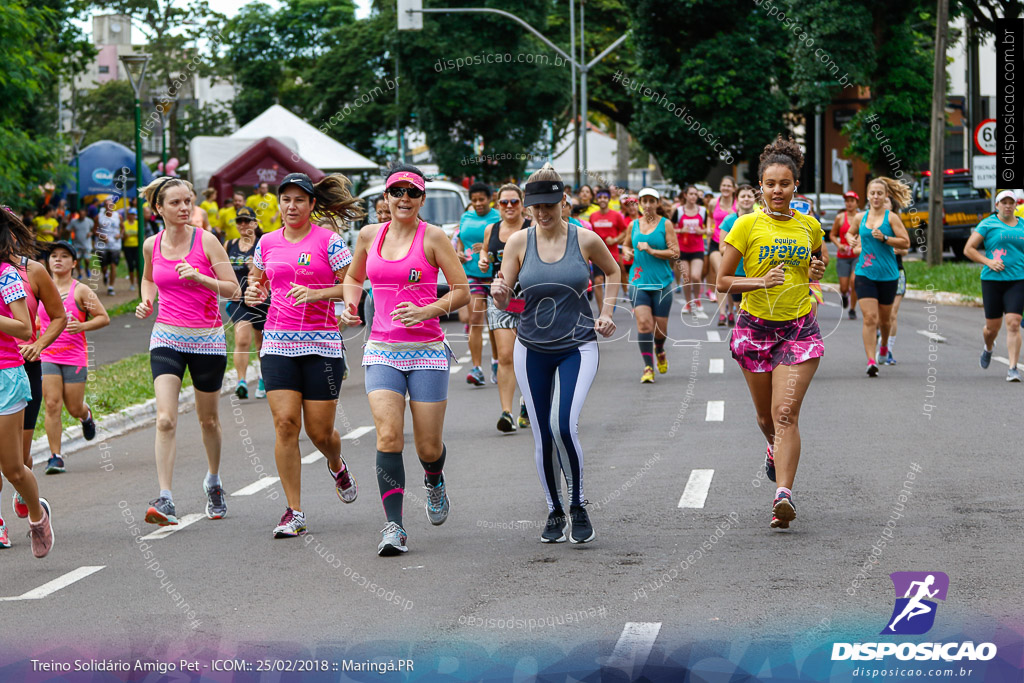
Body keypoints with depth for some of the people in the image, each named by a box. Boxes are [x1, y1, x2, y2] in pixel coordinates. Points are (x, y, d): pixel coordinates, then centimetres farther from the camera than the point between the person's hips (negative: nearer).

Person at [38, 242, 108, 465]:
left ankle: (86, 415, 43)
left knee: (74, 408, 4)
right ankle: (55, 456, -6)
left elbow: (104, 318, -4)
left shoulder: (81, 291, -4)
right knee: (52, 405, -11)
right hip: (48, 356, 2)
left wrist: (82, 326, -20)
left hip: (75, 357, -2)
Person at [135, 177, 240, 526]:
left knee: (208, 419, 13)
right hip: (166, 338, 1)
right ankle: (165, 500, -19)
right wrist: (146, 302, 5)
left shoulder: (206, 240, -7)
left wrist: (199, 277, -22)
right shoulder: (152, 245, 3)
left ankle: (213, 482, 39)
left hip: (207, 339, -1)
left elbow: (233, 289, -8)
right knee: (165, 419, -15)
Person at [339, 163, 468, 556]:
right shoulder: (370, 235, 7)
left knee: (428, 447, 3)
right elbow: (354, 277, 25)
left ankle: (434, 482, 40)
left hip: (427, 350, -2)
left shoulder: (433, 237, -4)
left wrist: (424, 311, -18)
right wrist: (351, 305, 5)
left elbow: (461, 291, -3)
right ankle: (394, 527, -14)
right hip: (382, 350, 2)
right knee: (388, 435, -16)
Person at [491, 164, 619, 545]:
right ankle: (554, 512, 23)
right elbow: (503, 302, -1)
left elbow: (613, 271, 17)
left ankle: (578, 505, -1)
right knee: (543, 436, 4)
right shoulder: (519, 242, -3)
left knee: (564, 426, -20)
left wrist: (606, 312, 6)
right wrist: (500, 293, -24)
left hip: (578, 347, -2)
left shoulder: (585, 240, -5)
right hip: (532, 349, 2)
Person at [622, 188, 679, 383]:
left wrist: (651, 250, -15)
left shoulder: (666, 224, 0)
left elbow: (675, 253, -6)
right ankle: (648, 367, -12)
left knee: (660, 327, 4)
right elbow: (627, 245, 27)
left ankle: (660, 350, 39)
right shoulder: (633, 225, 10)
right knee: (643, 323, -15)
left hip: (662, 282, -1)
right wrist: (628, 252, 4)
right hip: (639, 281, 1)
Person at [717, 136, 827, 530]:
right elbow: (722, 281, -3)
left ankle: (783, 494, -18)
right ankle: (776, 449, 47)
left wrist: (816, 273, 1)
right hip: (755, 328, 0)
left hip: (799, 329, 0)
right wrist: (760, 281, -18)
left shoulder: (810, 226, 5)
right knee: (766, 415, 12)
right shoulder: (748, 225, -4)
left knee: (786, 413, -13)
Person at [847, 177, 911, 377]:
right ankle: (871, 361, -15)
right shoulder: (861, 217, 6)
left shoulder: (891, 217, -3)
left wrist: (884, 238, -19)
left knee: (884, 319, 13)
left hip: (888, 275, -1)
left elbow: (906, 242, -8)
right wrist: (856, 246, 8)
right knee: (869, 318, -12)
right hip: (865, 274, 1)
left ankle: (884, 346, 45)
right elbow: (850, 233, 27)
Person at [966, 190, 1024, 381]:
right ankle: (988, 348, 42)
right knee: (992, 326, 5)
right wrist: (988, 262, -11)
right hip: (992, 280, -1)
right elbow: (968, 249, 1)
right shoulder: (988, 224, 2)